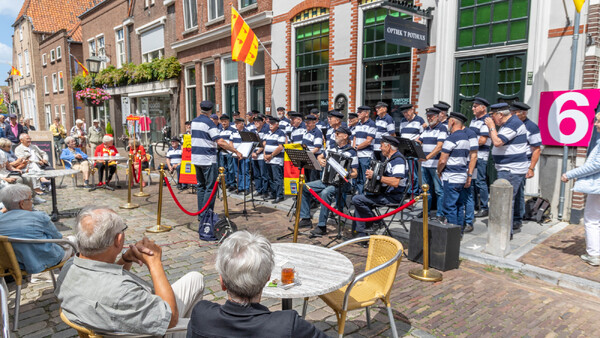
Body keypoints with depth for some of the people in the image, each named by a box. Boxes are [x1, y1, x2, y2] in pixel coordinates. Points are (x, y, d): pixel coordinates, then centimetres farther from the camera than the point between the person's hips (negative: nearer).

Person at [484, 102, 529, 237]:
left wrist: (492, 127, -13)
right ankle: (516, 224, 34)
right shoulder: (510, 123, 16)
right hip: (511, 169, 11)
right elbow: (494, 140, 19)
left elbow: (497, 142, -26)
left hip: (511, 170, -11)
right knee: (514, 198, 20)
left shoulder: (512, 124, -17)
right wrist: (491, 128, 6)